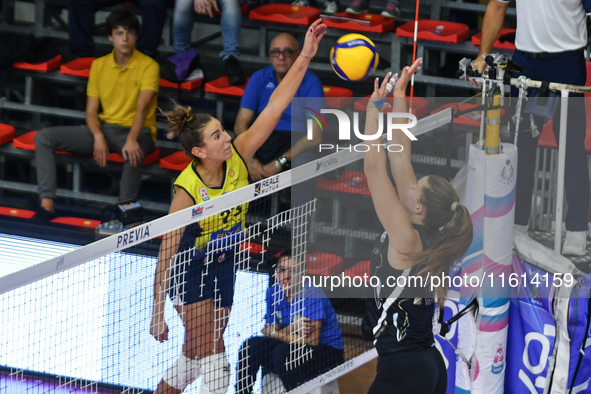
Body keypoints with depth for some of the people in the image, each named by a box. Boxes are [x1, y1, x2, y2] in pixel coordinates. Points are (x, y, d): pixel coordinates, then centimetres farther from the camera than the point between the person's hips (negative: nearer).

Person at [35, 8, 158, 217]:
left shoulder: (148, 66, -7)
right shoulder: (99, 65, 8)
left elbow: (142, 107, -20)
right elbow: (91, 110, 5)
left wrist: (131, 139, -38)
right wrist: (98, 137, -17)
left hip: (137, 131, -5)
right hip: (105, 128, 5)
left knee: (133, 153, -44)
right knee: (44, 137, -12)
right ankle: (46, 205, -24)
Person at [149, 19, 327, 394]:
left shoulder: (238, 156, -15)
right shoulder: (188, 190, -27)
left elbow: (275, 106, -18)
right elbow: (166, 253, -23)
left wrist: (306, 56, -26)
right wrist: (158, 312, -23)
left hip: (223, 268, 6)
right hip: (190, 271, -6)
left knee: (194, 358, 16)